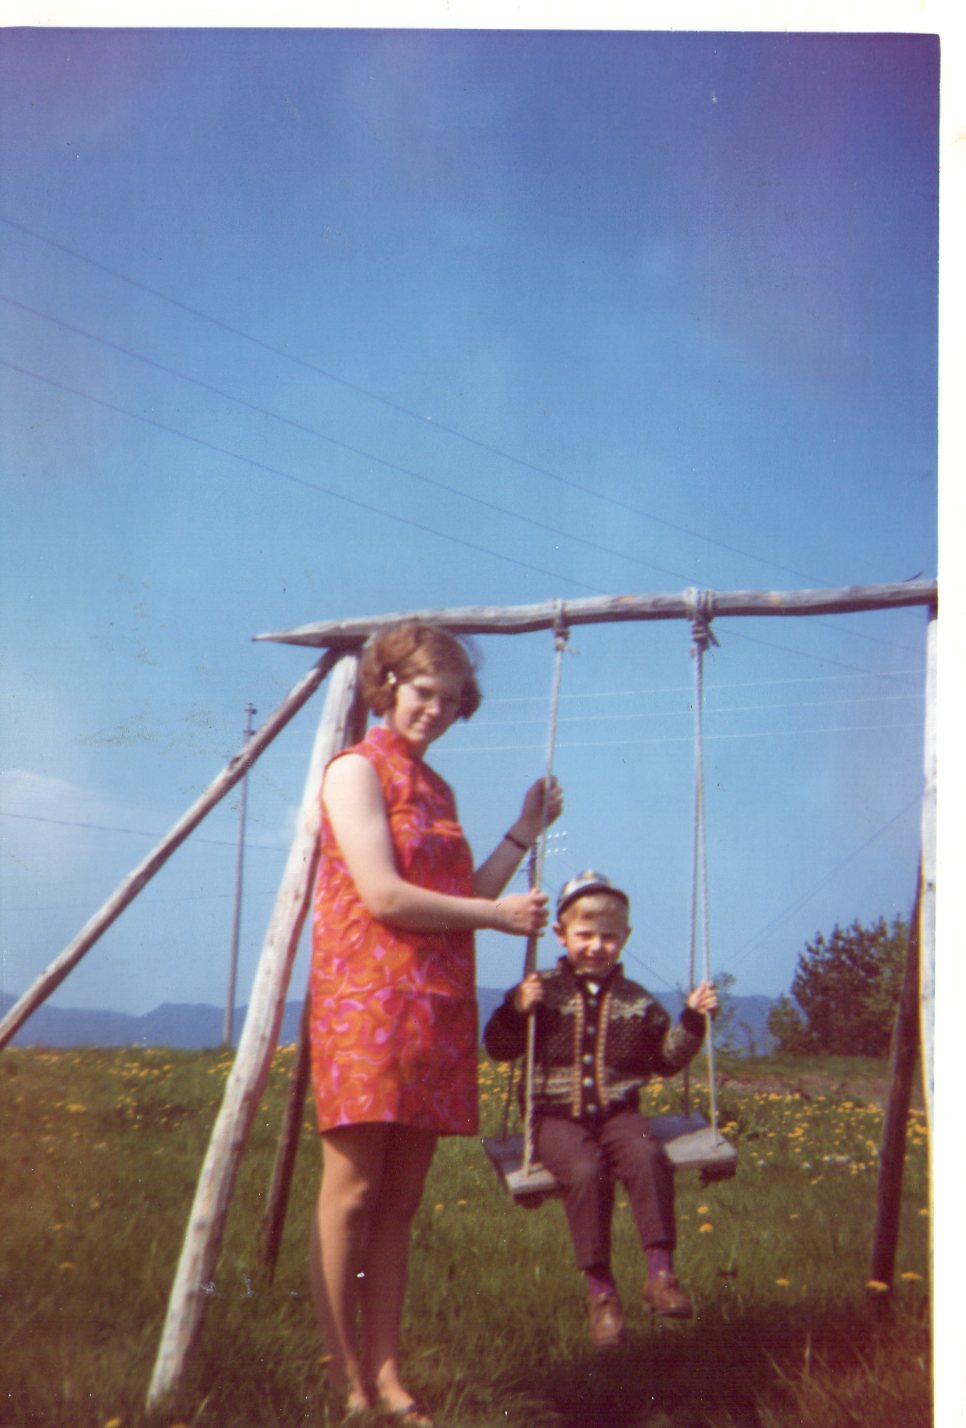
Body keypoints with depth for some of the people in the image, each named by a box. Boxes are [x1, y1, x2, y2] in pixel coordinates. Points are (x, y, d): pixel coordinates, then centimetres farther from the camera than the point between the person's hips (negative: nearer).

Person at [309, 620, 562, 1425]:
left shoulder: (436, 787, 21)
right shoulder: (357, 769, -3)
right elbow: (385, 896, -12)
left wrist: (526, 833, 15)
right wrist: (499, 915, -7)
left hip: (436, 1009, 8)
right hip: (365, 998, -7)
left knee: (401, 1201, 7)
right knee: (352, 1193, -6)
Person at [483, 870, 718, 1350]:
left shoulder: (637, 1002, 13)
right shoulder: (543, 991, 5)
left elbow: (665, 1058, 19)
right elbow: (498, 1047, 2)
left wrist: (693, 1021, 6)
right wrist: (515, 1011, -16)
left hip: (617, 1112, 2)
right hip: (557, 1116, -2)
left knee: (648, 1158, -30)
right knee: (585, 1172, -32)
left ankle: (660, 1272, -25)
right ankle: (600, 1291, -21)